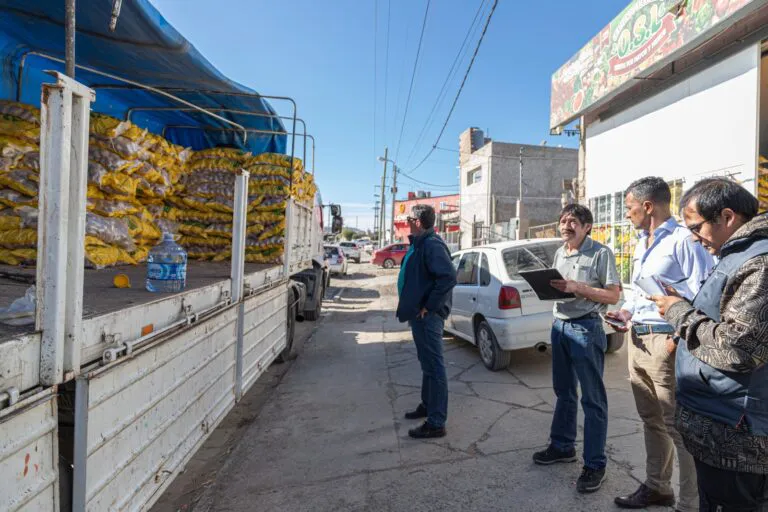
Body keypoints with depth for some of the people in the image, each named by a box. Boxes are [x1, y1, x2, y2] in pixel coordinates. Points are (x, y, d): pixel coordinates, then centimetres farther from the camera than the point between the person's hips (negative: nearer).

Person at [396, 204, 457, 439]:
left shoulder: (432, 245, -18)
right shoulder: (420, 243, 14)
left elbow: (448, 277, -29)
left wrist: (428, 306, -22)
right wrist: (414, 305, 14)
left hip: (427, 316, -11)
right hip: (420, 314, 11)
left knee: (434, 367, -1)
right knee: (427, 363, 22)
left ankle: (436, 423, 11)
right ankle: (427, 405, 39)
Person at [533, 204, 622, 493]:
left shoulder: (601, 253, -8)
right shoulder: (559, 254, 12)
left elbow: (613, 296, -11)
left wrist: (576, 287, -21)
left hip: (586, 328, -7)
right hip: (559, 326, 7)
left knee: (592, 399, 3)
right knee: (563, 392, 18)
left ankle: (595, 464, 15)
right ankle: (562, 446, 33)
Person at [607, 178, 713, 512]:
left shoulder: (683, 239, -12)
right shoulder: (642, 245, 17)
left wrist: (678, 337, -21)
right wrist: (627, 311, 8)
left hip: (666, 342, -9)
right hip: (637, 339, 9)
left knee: (677, 425, 2)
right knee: (651, 419, 19)